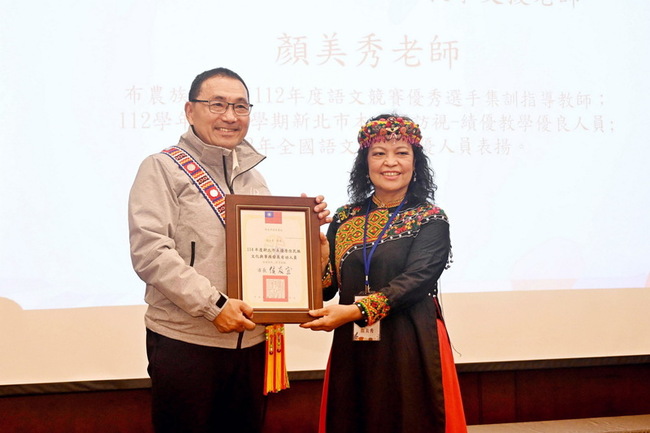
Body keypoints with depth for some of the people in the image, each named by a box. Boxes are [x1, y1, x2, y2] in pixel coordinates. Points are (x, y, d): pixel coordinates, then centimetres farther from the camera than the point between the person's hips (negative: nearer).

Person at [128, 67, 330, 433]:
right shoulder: (163, 168, -4)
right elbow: (149, 251, -15)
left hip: (249, 341, 6)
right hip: (183, 341, -6)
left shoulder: (254, 176, 15)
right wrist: (213, 304, -20)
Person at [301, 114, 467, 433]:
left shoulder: (431, 220, -1)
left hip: (410, 348, -3)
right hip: (352, 349, 3)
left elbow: (416, 279, -16)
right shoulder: (344, 218, 9)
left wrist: (356, 311, -26)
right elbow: (325, 286, 5)